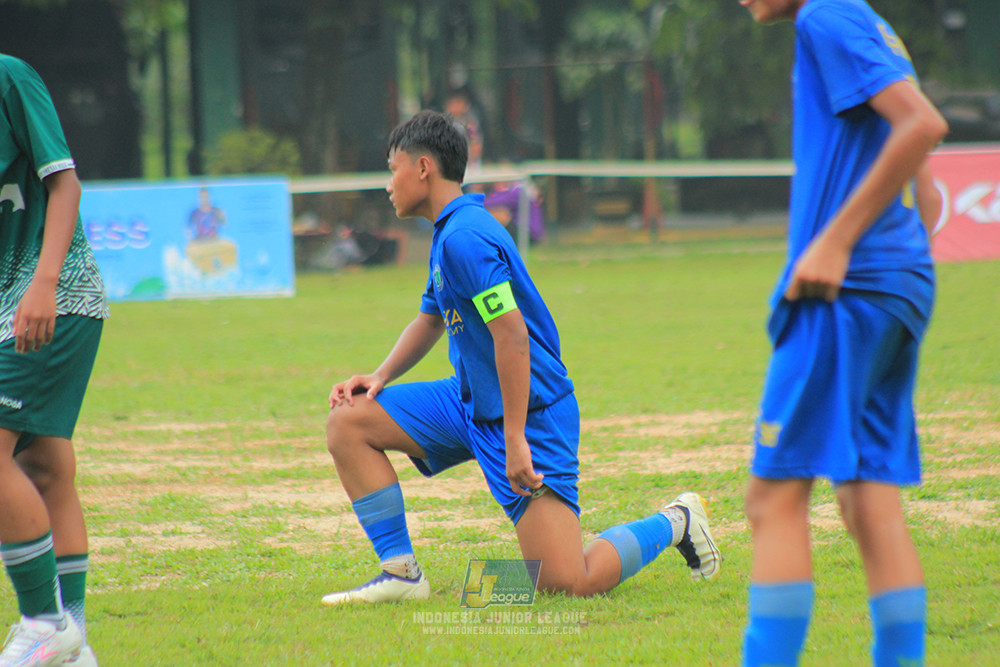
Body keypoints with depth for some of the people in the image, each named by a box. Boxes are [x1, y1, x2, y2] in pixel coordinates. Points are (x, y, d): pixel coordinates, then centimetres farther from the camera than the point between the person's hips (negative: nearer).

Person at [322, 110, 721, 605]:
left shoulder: (463, 238, -20)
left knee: (568, 584, -15)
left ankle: (673, 523, 10)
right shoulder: (448, 233, 13)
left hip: (528, 410, -10)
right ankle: (401, 573, 4)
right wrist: (380, 377, 9)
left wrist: (515, 443, -27)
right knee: (349, 421, 3)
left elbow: (512, 334, -26)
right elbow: (431, 318, 26)